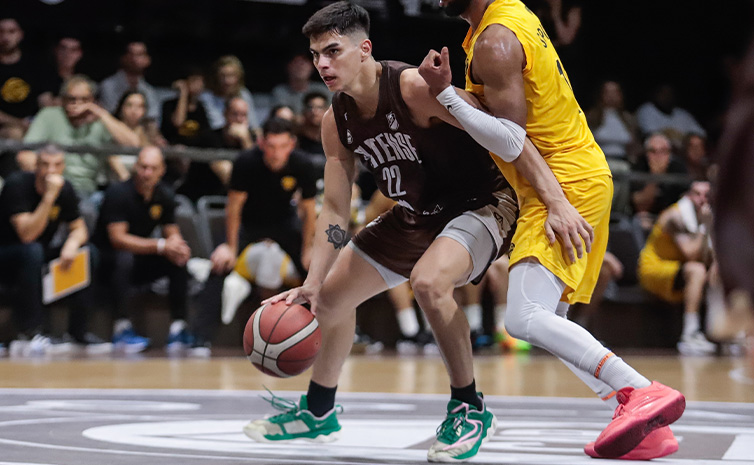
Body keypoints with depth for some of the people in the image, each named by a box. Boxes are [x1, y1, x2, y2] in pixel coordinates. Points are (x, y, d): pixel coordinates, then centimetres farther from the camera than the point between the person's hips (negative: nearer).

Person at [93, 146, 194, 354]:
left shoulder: (165, 196, 2)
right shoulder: (118, 193, -17)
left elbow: (172, 234, 3)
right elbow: (117, 239, -24)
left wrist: (177, 245, -24)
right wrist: (161, 246, -31)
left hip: (141, 262, 6)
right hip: (109, 261, -6)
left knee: (179, 260, -17)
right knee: (125, 258, -38)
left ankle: (178, 327, -19)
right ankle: (122, 328, -37)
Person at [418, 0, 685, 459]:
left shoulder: (494, 42, -17)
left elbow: (511, 143, -21)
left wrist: (446, 94, -20)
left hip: (564, 187, -11)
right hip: (586, 176, 11)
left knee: (525, 318, -21)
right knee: (550, 319, 13)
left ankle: (644, 392, -32)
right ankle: (647, 430, 5)